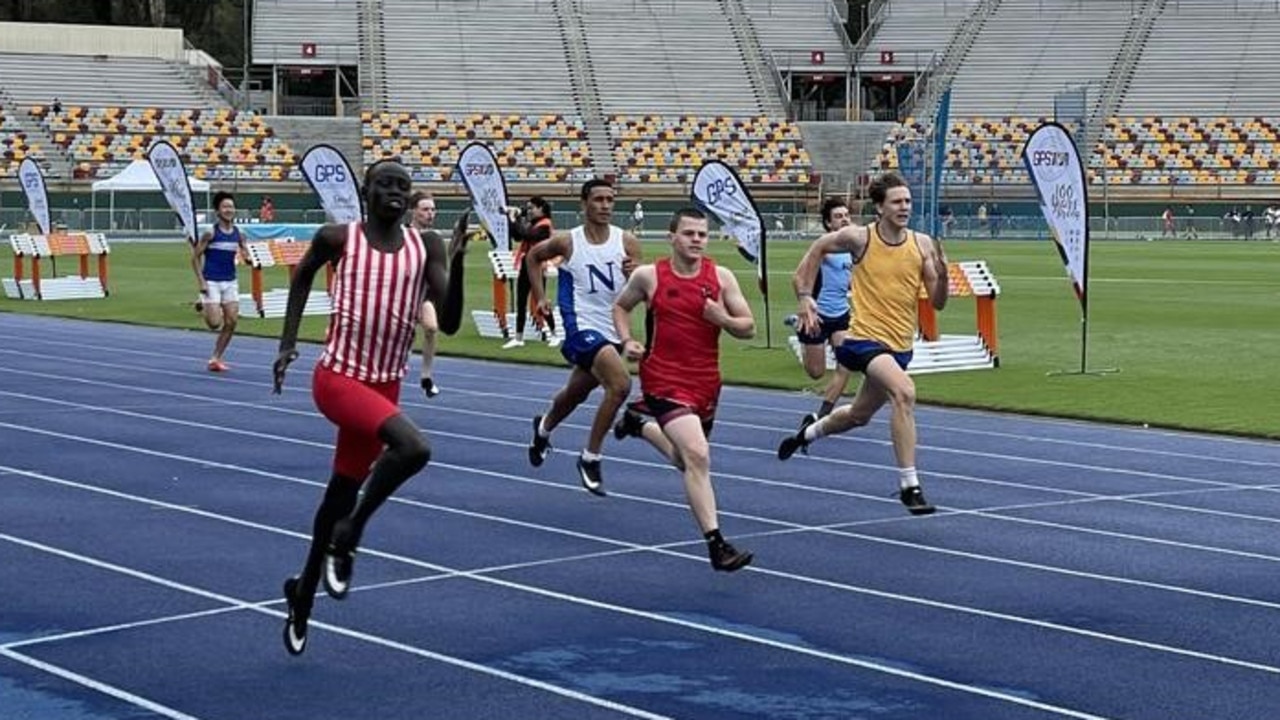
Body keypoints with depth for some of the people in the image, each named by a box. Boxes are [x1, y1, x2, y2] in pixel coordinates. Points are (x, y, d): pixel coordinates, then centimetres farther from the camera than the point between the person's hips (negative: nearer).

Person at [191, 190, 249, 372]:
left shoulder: (238, 233, 3)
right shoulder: (211, 233, -10)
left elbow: (245, 253, 12)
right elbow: (195, 257, -7)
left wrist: (246, 255, -13)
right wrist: (201, 281, -13)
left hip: (230, 282, 5)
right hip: (212, 282, -5)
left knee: (231, 322, -3)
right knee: (215, 323, -10)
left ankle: (216, 358, 9)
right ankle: (202, 307, 25)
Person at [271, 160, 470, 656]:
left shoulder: (426, 247, 1)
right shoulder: (339, 239, -5)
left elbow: (449, 323, -6)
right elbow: (303, 275, 16)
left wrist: (457, 262, -19)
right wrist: (288, 341, 12)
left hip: (384, 384, 4)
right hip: (338, 376, -4)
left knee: (344, 489, 15)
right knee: (413, 447, -29)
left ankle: (304, 588, 37)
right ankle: (347, 537, -8)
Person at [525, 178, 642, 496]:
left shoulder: (627, 242, -3)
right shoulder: (567, 242, -8)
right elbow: (533, 257, 13)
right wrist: (540, 297, 9)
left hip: (612, 330, 5)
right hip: (582, 327, -5)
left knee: (575, 393, 23)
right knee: (620, 384, -26)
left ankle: (544, 427, 56)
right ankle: (590, 458, -12)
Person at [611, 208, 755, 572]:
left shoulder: (721, 277, -1)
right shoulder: (648, 276, -4)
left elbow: (749, 328, 2)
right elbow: (620, 306, 15)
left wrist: (723, 318, -18)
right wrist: (627, 341, -1)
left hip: (706, 381, 5)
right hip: (664, 379, -4)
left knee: (689, 461, 23)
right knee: (698, 456, -23)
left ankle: (640, 422, 51)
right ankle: (716, 544, -21)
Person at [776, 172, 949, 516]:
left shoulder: (922, 244, -3)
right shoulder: (858, 237, -10)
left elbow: (938, 302, -1)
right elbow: (819, 247, 9)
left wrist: (942, 272, -21)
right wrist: (804, 295, 2)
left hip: (900, 345, 5)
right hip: (865, 337, -5)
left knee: (858, 415, 23)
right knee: (904, 391, -32)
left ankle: (809, 431, 56)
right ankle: (909, 485, -29)